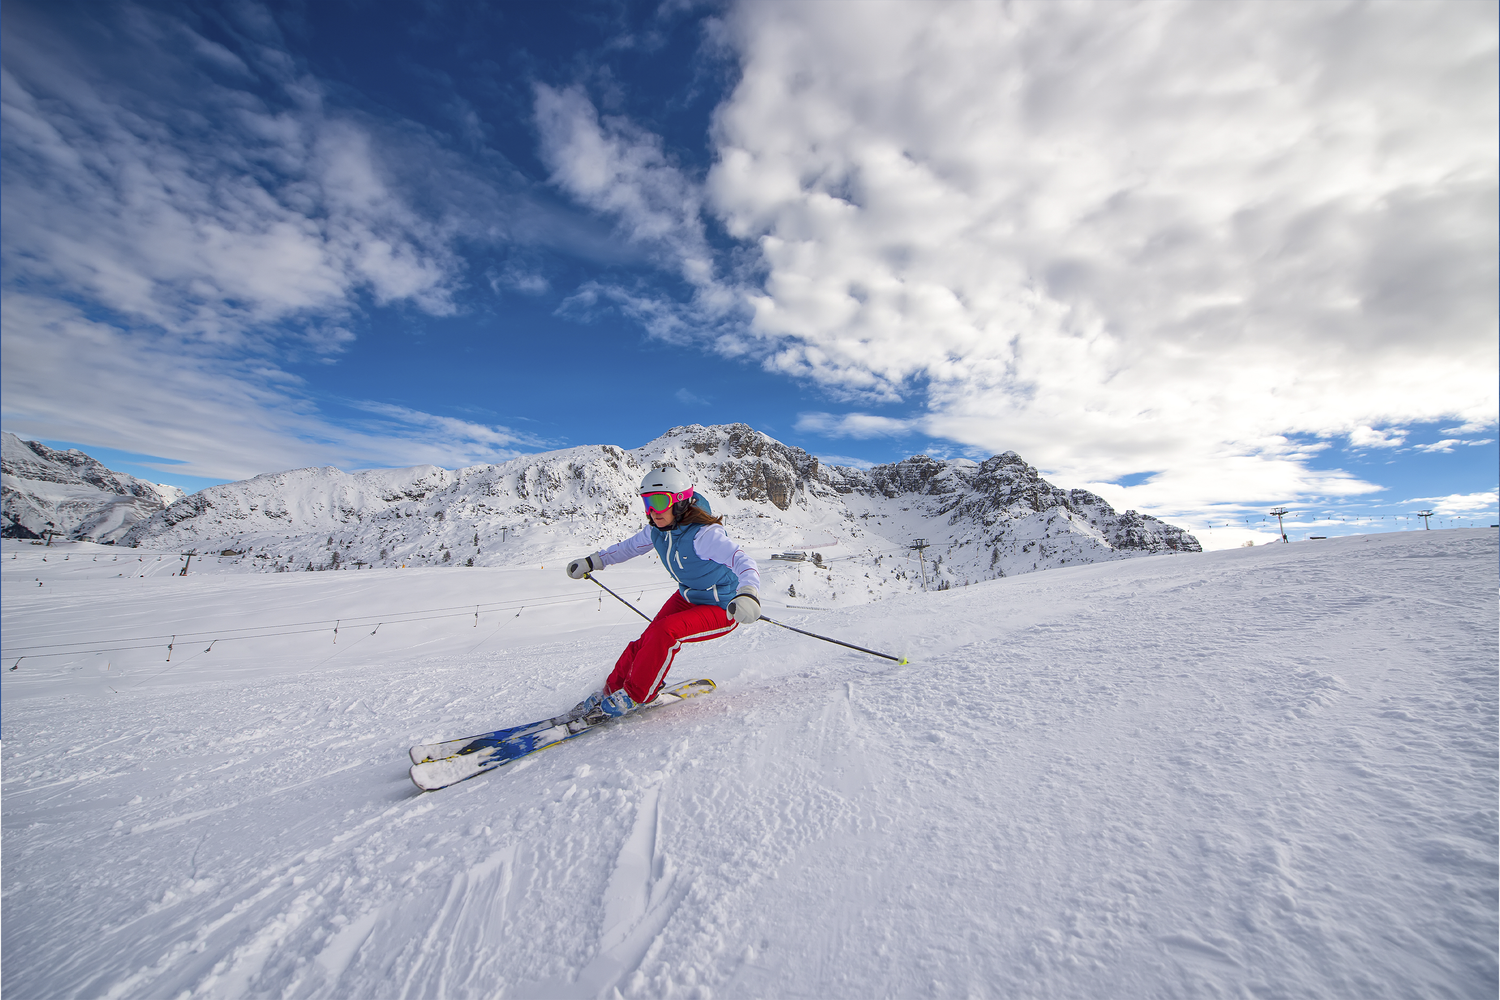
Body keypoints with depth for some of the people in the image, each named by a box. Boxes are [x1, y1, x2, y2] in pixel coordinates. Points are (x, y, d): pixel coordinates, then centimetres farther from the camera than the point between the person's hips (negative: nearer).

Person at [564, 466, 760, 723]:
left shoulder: (704, 534, -32)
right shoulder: (657, 531, -8)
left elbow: (743, 561, -44)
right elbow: (630, 546, 13)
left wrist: (749, 593, -64)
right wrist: (592, 562, 17)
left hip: (721, 609, -7)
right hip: (686, 598, 7)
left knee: (664, 633, -25)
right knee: (647, 641, -6)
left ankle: (632, 697, -5)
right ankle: (611, 690, 17)